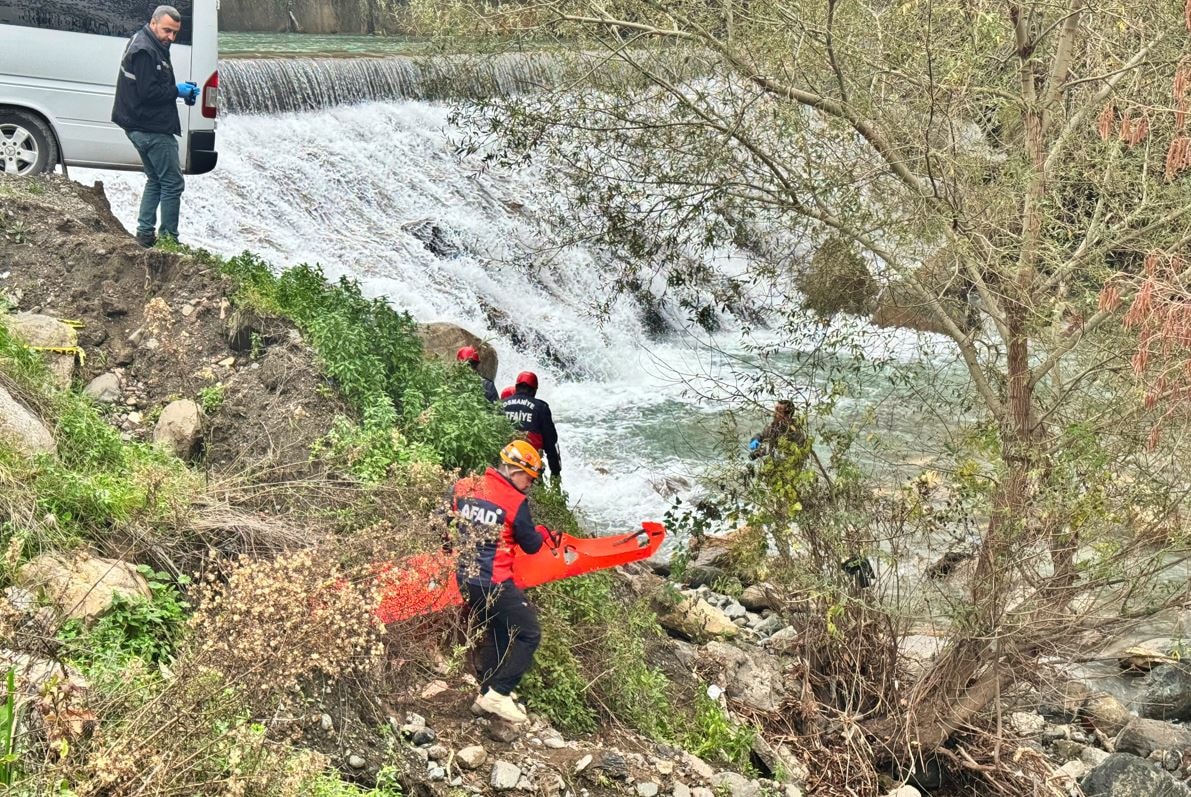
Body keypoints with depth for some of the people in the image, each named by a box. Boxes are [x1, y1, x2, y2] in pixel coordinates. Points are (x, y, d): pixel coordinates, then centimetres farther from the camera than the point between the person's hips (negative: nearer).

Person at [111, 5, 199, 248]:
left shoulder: (153, 47, 15)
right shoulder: (145, 51, -18)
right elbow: (148, 92, -25)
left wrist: (182, 91, 4)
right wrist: (177, 91, -13)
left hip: (141, 127, 11)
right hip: (153, 129, -11)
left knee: (155, 180, 21)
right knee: (173, 183, -4)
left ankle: (145, 233, 23)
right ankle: (168, 239, 0)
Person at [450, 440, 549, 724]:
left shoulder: (463, 487, 2)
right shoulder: (516, 502, -14)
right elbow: (531, 545, -3)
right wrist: (543, 533, 19)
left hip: (464, 579, 7)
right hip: (494, 584, -7)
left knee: (490, 634, 23)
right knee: (529, 634, 2)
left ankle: (486, 694, 25)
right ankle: (498, 694, -4)